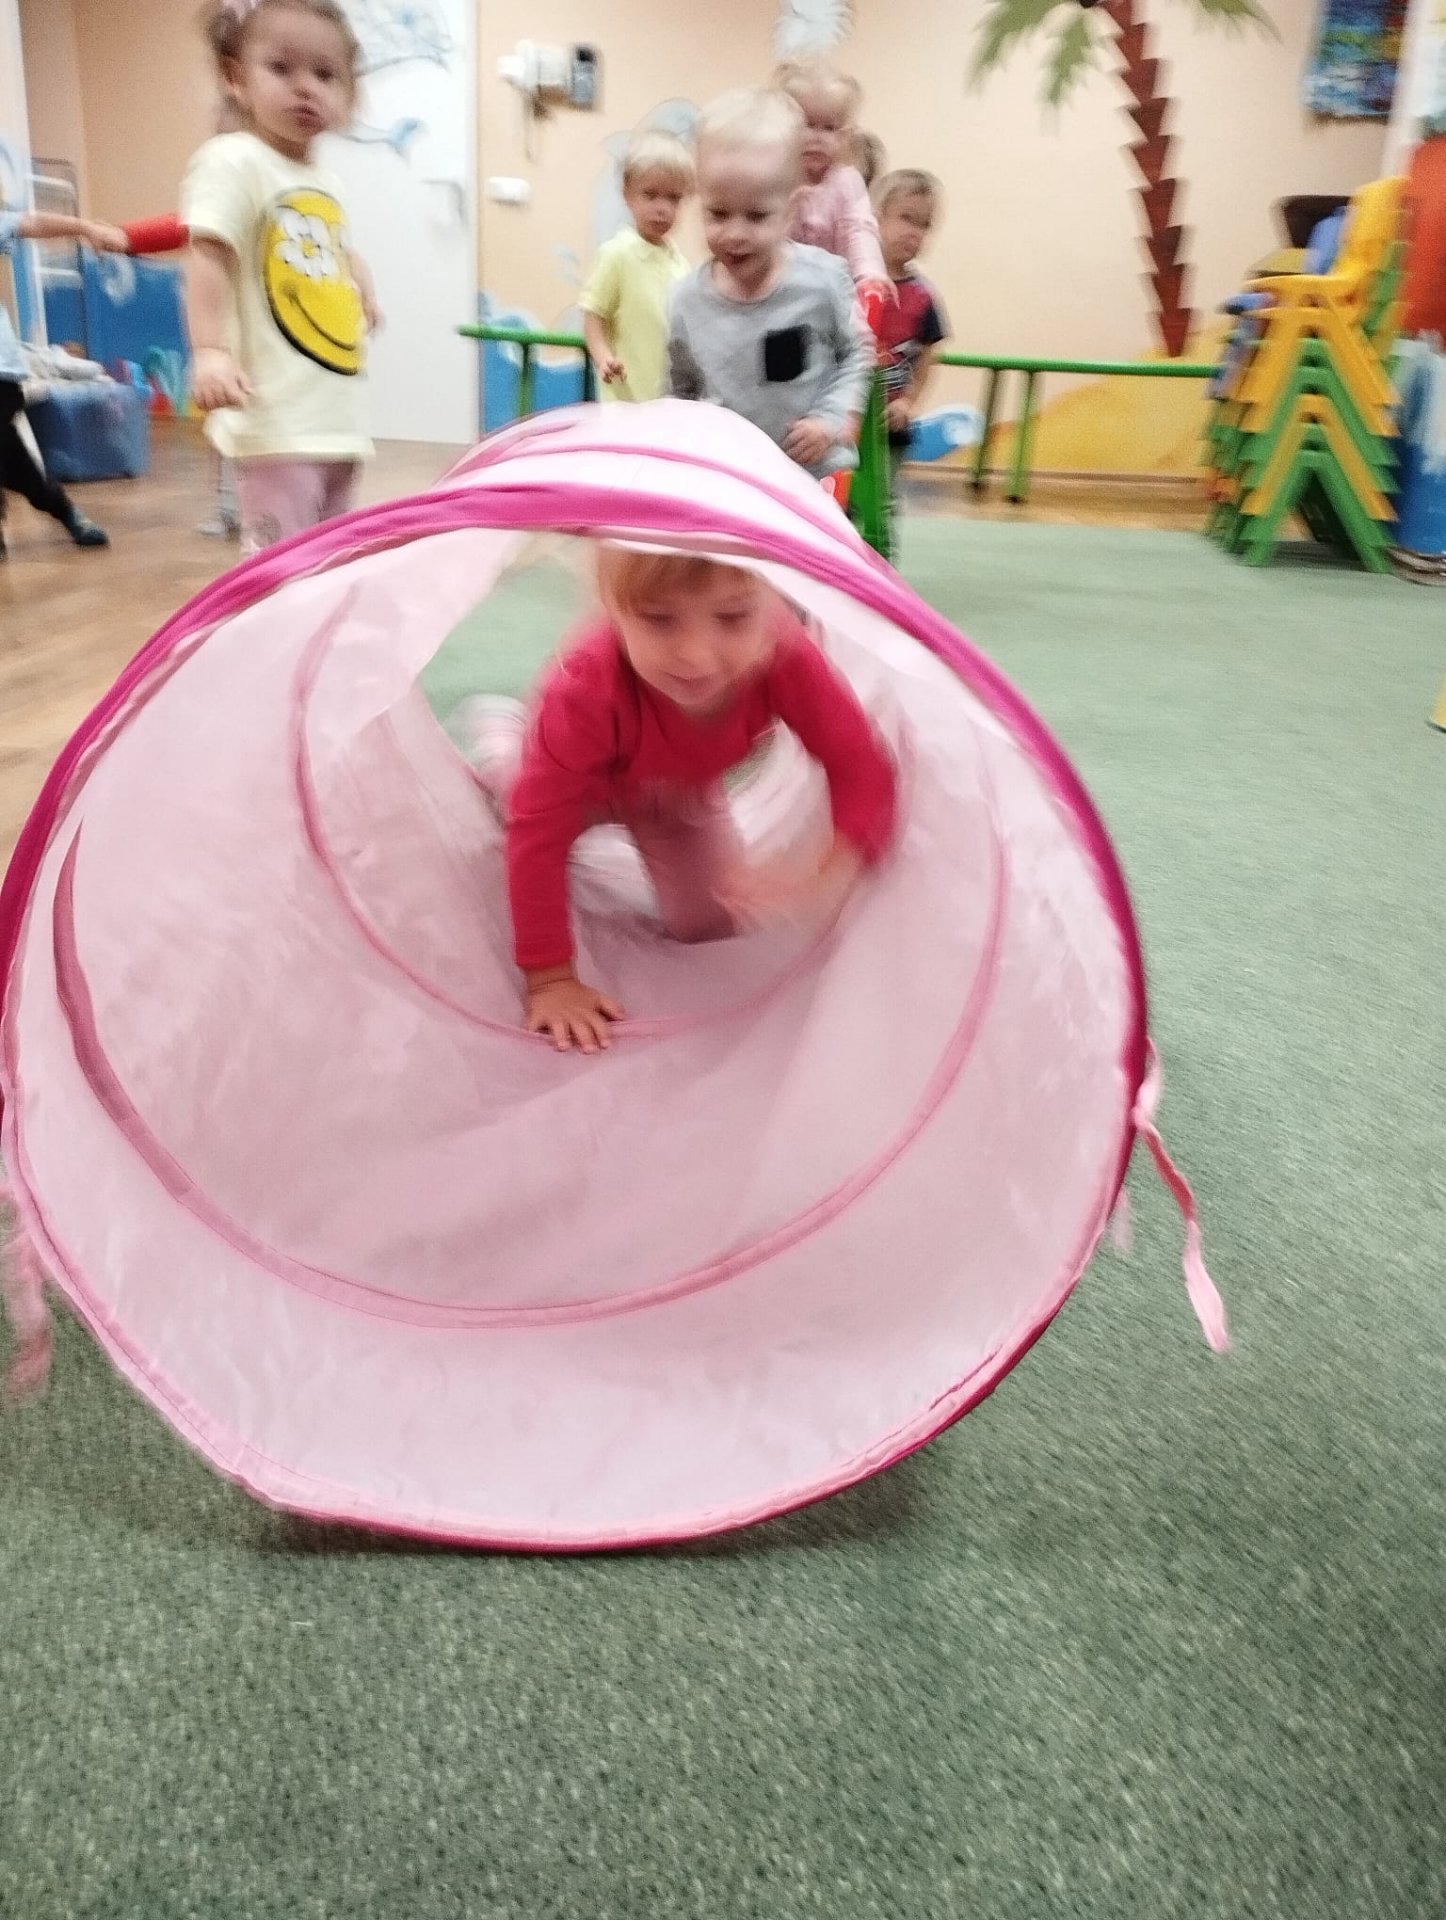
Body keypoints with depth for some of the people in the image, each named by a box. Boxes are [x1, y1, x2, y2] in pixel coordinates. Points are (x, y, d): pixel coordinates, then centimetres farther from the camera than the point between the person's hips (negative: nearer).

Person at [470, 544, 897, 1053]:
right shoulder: (587, 686, -48)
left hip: (682, 789, 2)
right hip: (587, 778, -1)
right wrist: (549, 980, -39)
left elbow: (861, 767, -37)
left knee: (709, 927, 8)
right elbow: (538, 833, -41)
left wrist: (831, 875, -56)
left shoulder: (785, 656, -42)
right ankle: (502, 731, 50)